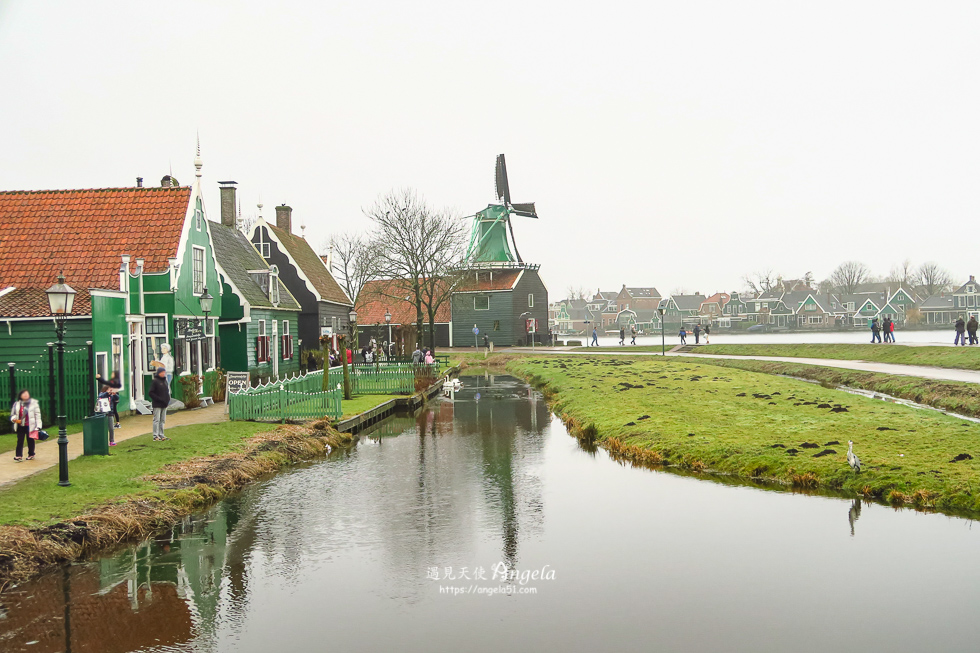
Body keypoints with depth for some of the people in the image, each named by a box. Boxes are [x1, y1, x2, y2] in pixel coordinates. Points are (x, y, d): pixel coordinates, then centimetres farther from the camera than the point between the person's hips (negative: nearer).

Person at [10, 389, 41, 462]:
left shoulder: (34, 403, 0)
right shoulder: (17, 404, 7)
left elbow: (37, 415, 0)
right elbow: (13, 414, 16)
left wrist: (38, 426, -6)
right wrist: (14, 419, -7)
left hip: (30, 426, -2)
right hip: (20, 426, 2)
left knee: (30, 440, 6)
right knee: (20, 441, -1)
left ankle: (31, 454, 20)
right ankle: (18, 456, 0)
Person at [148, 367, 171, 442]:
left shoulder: (165, 381, 13)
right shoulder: (155, 381, -10)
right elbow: (150, 393, -13)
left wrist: (168, 399, 7)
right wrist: (159, 399, -18)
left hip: (164, 404, 7)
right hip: (157, 404, -7)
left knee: (163, 420, 11)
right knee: (156, 420, -4)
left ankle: (161, 435, 18)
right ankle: (155, 436, 0)